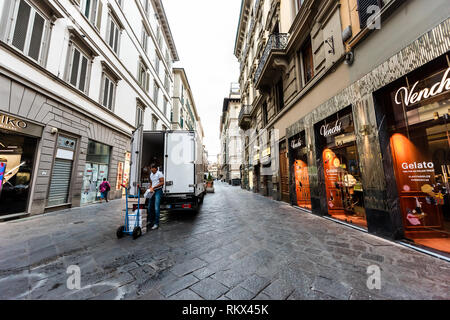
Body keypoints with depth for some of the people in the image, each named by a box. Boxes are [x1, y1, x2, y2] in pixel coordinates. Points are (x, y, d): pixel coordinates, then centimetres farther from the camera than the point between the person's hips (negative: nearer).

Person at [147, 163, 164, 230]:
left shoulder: (159, 173, -7)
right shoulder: (151, 175, 17)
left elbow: (162, 183, -14)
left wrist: (153, 187, -17)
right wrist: (149, 188, 6)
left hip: (158, 191, -8)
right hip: (152, 192, 8)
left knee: (156, 208, -11)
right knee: (150, 207, 10)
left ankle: (156, 224, -4)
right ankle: (151, 222, 24)